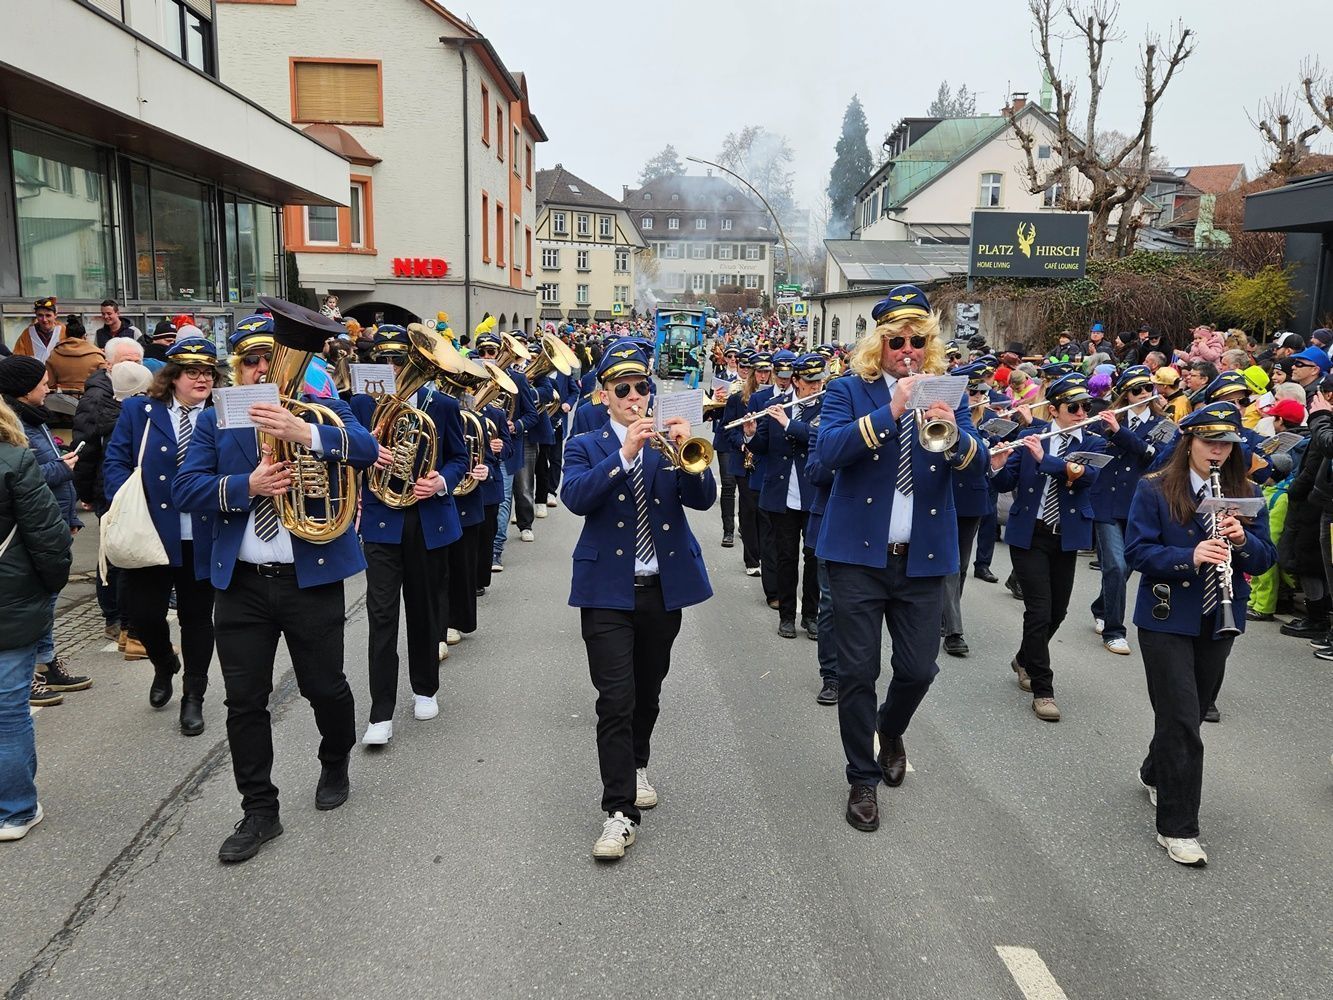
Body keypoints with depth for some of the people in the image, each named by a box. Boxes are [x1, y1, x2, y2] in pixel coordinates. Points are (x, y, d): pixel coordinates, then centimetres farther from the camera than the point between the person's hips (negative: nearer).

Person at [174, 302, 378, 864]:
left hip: (312, 578, -2)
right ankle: (259, 812, 21)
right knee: (245, 702, 6)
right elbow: (185, 490, -4)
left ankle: (335, 765, 40)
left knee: (325, 688, 10)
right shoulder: (214, 422, 7)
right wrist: (246, 485, -21)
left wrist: (303, 433, -37)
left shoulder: (324, 411, 0)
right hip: (241, 583, 2)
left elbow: (366, 448, -21)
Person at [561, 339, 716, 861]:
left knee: (647, 693, 17)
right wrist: (625, 454, -26)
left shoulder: (668, 441, 8)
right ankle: (620, 810, -4)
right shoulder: (586, 446, 3)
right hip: (608, 589, -3)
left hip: (665, 587, 3)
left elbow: (703, 499, -6)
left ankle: (637, 765, 40)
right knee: (615, 699, -10)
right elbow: (575, 497, -16)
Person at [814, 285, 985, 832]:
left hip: (923, 557, 2)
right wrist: (891, 411, -27)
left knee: (918, 669, 8)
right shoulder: (848, 391, 0)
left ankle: (890, 732, 41)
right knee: (858, 670, 1)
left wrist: (954, 435, -29)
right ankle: (862, 779, 20)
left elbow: (978, 459, -7)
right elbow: (828, 450, -18)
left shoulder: (947, 394, 7)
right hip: (859, 553, -2)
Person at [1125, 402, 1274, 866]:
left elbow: (1265, 558, 3)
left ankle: (1155, 772, 45)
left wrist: (1243, 540, -19)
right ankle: (1177, 827, 5)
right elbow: (1136, 551, -13)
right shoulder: (1154, 490, -8)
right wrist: (1189, 557, -29)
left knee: (1192, 711, 18)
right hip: (1167, 619, -5)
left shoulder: (1245, 494, 4)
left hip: (1217, 622, 5)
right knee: (1182, 719, -5)